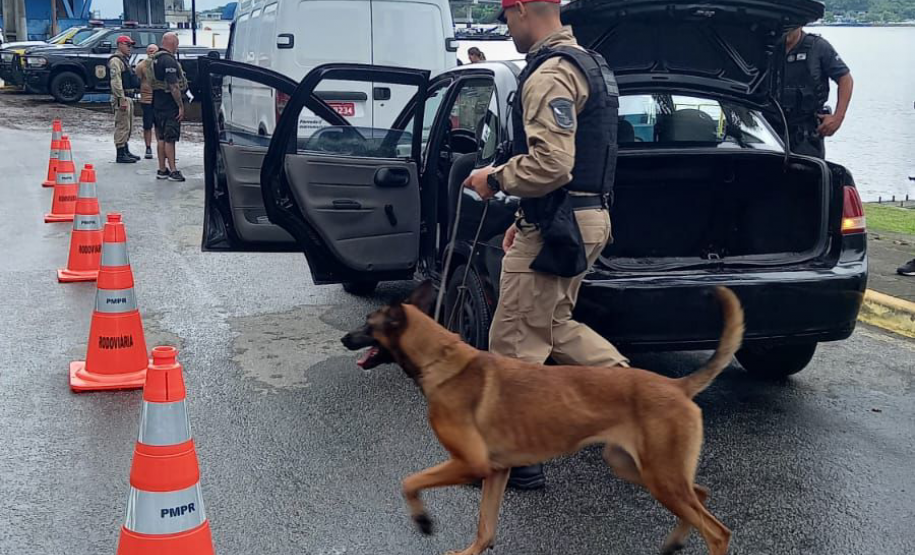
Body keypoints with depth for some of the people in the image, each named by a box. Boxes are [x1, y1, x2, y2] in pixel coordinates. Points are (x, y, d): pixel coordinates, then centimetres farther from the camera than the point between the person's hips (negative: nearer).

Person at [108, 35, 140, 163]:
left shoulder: (125, 59, 20)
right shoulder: (116, 60, -12)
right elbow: (116, 82, -21)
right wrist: (122, 99, -25)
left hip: (128, 97, 10)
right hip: (121, 98, -10)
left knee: (128, 126, 16)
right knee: (122, 126, -9)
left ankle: (126, 151, 25)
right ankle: (120, 155, -6)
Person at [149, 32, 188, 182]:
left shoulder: (155, 59, 14)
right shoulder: (169, 60, -17)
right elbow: (173, 86, -22)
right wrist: (181, 106, -18)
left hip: (158, 104, 9)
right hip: (170, 105, -9)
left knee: (161, 138, 12)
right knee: (170, 138, -6)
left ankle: (162, 170, 16)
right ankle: (173, 171, -4)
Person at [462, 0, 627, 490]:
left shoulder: (550, 74, -17)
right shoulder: (589, 65, 17)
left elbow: (550, 164, -27)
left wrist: (495, 179, -10)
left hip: (557, 226, -10)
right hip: (586, 216, 11)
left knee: (514, 343, 0)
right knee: (553, 327, 22)